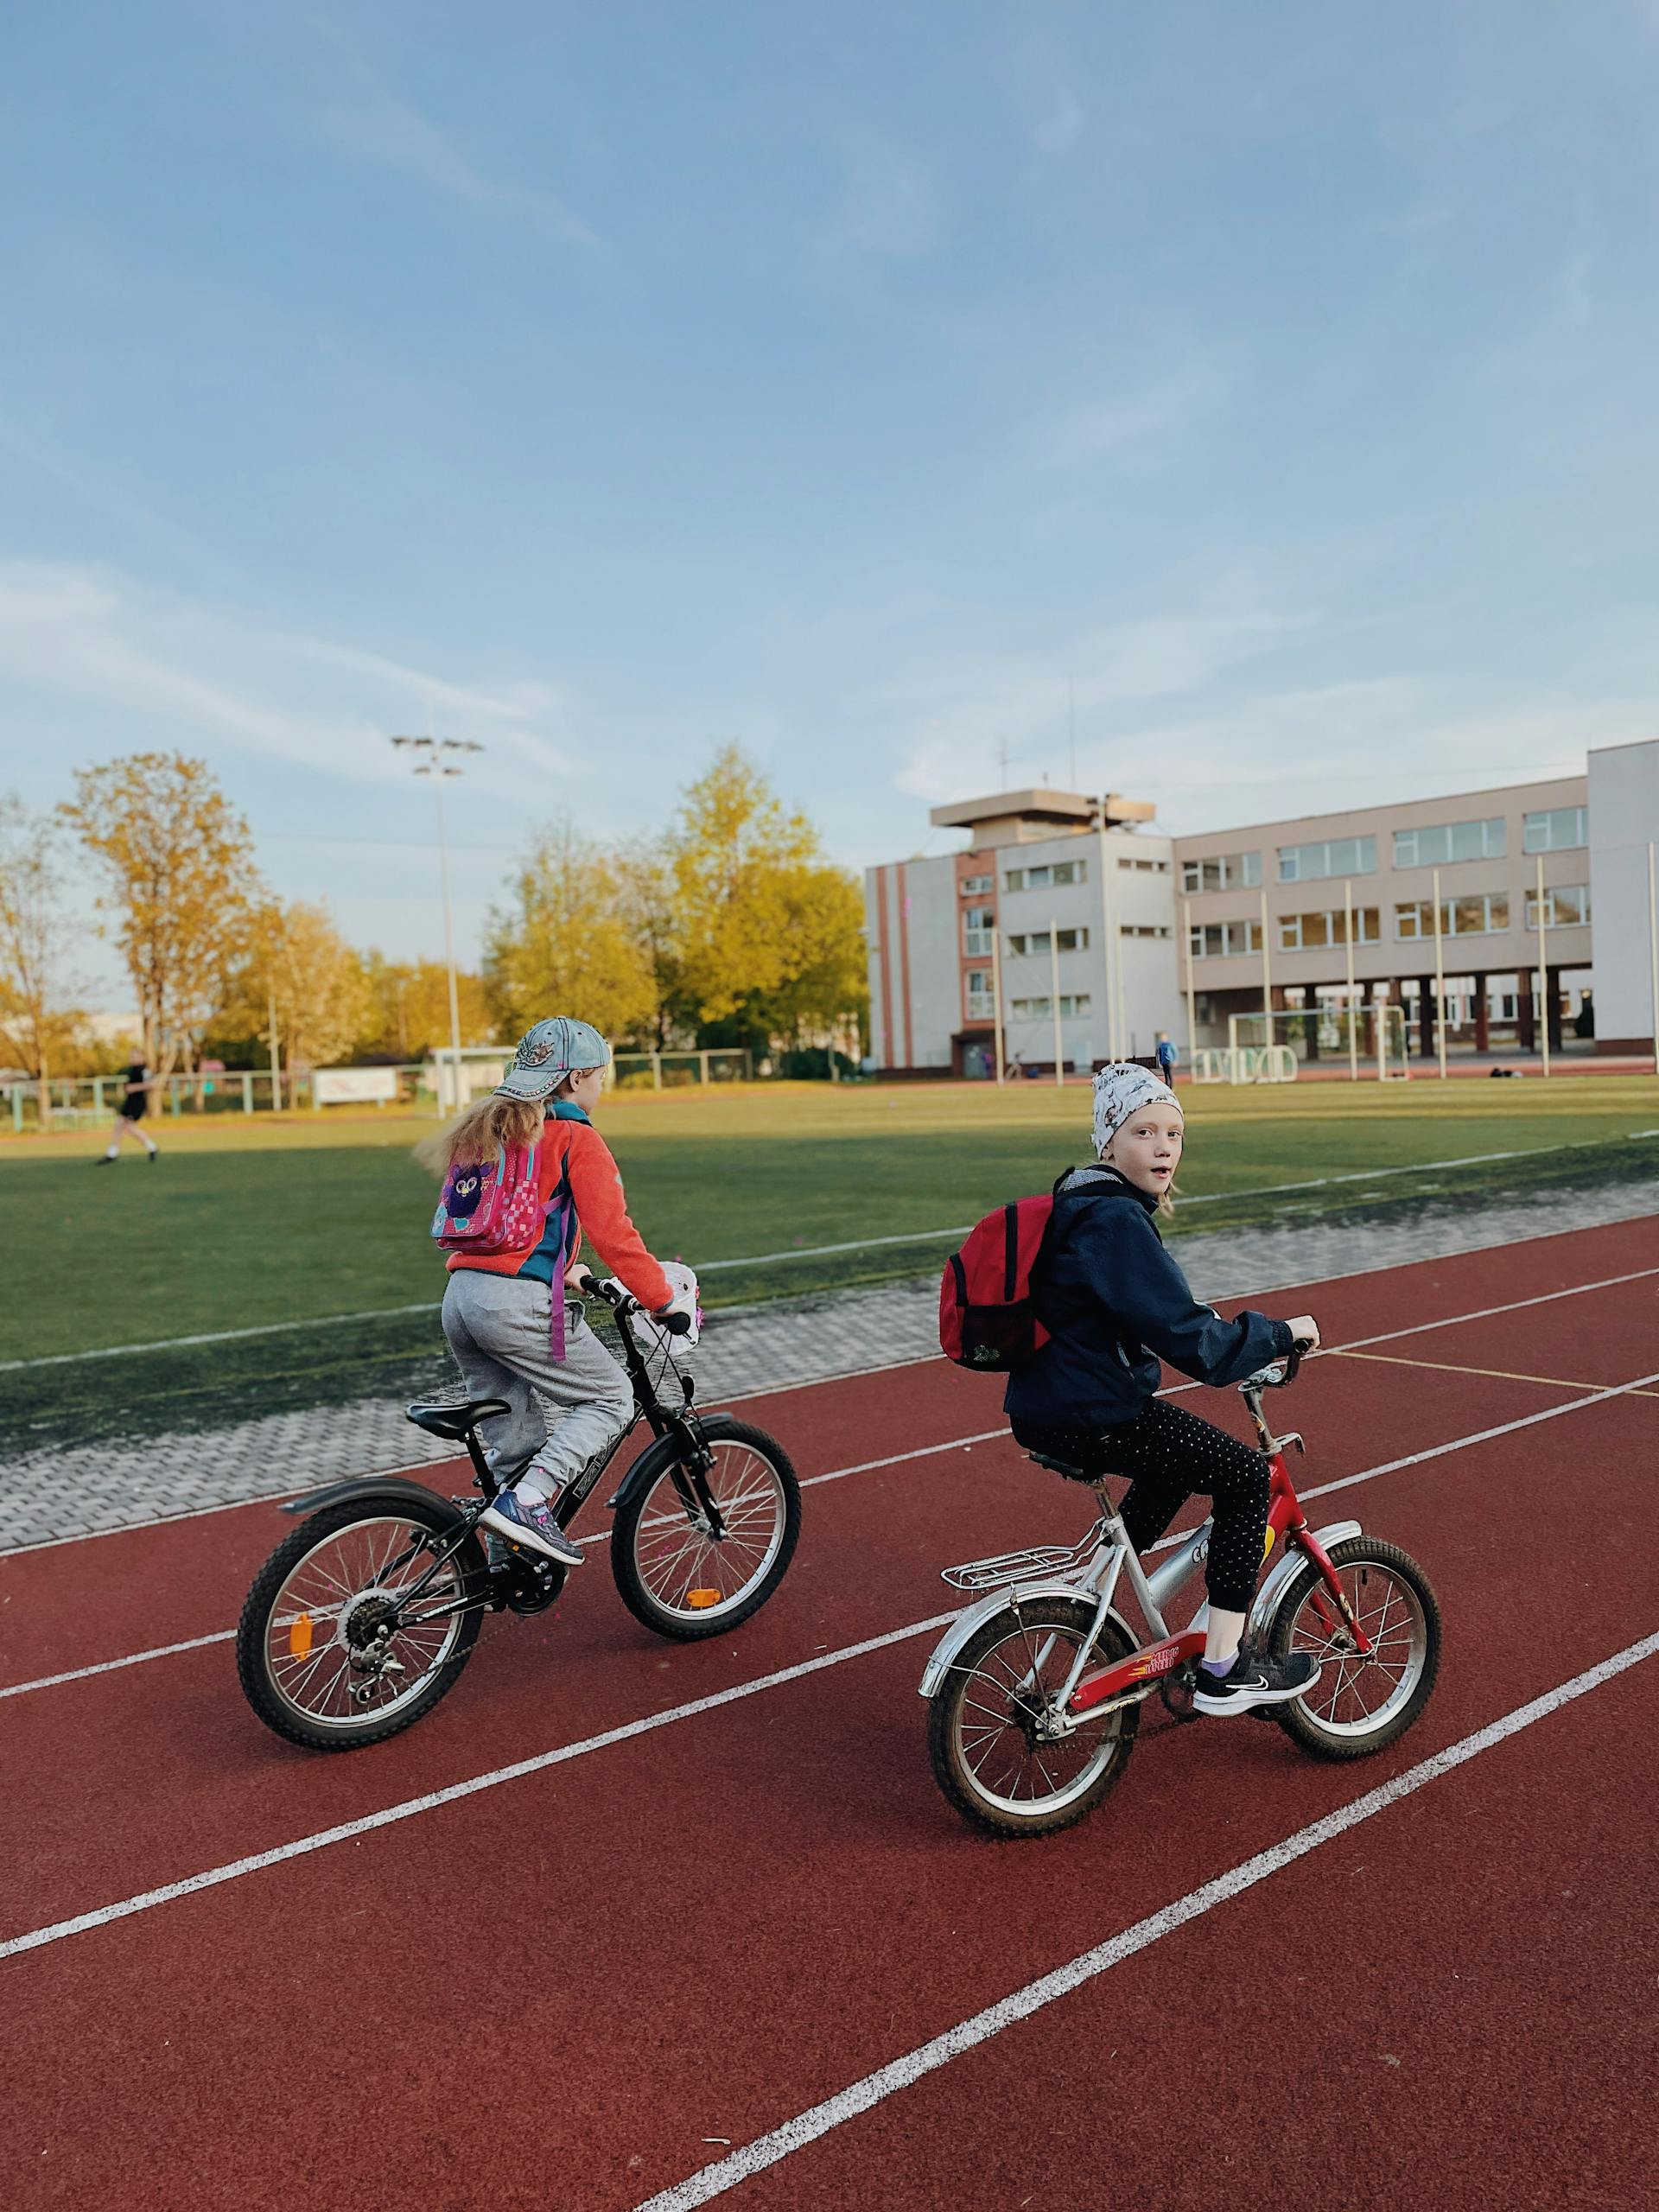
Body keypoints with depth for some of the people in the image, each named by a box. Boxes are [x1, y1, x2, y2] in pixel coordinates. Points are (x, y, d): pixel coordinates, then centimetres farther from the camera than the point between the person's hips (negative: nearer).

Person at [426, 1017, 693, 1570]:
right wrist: (664, 1299, -4)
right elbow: (613, 1234, -12)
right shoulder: (577, 1139, -6)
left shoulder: (489, 1128, 19)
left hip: (460, 1297, 8)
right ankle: (526, 1502, -7)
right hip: (519, 1303, -8)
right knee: (611, 1398, 7)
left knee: (513, 1438, 18)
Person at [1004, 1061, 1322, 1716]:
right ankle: (1225, 1669, 7)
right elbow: (1188, 1341, -23)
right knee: (1246, 1475, 1)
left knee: (1185, 1454, 31)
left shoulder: (1087, 1205, 13)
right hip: (1088, 1418, -10)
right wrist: (1281, 1333, -10)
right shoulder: (1118, 1220, -20)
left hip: (1045, 1407, 10)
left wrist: (1213, 1326, 30)